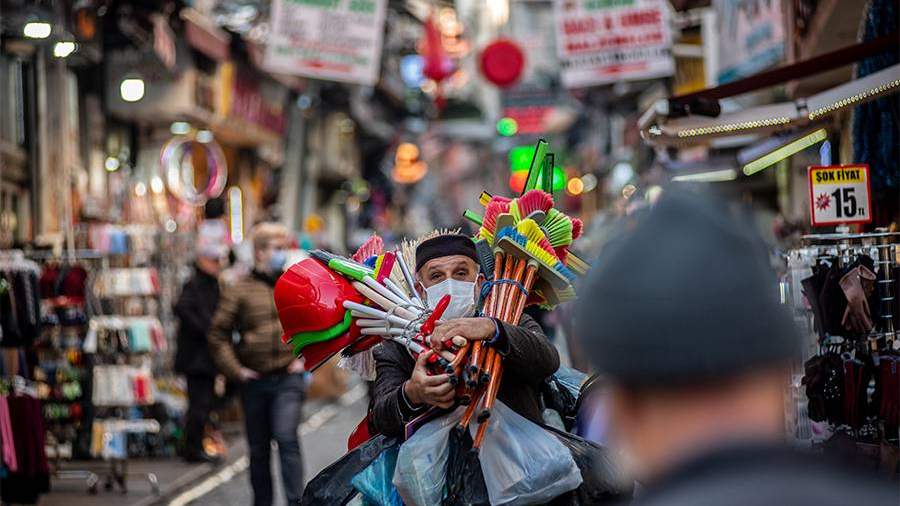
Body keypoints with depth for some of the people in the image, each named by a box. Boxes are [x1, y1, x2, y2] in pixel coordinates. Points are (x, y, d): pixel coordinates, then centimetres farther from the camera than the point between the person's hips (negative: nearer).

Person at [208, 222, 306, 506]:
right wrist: (235, 370, -5)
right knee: (258, 448, 11)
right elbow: (218, 335, 1)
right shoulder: (239, 290, -1)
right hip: (254, 380, 1)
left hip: (288, 379, -1)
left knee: (287, 439, -15)